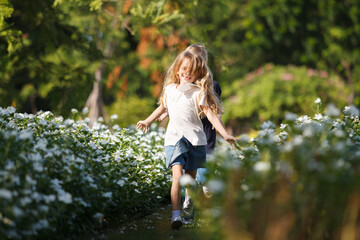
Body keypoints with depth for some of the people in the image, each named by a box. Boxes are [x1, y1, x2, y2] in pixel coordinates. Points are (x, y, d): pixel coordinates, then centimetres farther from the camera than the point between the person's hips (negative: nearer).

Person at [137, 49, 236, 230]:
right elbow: (162, 107, 27)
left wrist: (225, 135, -22)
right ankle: (175, 215, -25)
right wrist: (147, 121, 37)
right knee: (177, 175, -17)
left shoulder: (198, 92, -5)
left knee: (191, 178, 9)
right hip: (175, 138, 1)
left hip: (195, 139, -1)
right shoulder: (169, 89, 7)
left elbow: (211, 114, -11)